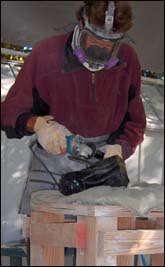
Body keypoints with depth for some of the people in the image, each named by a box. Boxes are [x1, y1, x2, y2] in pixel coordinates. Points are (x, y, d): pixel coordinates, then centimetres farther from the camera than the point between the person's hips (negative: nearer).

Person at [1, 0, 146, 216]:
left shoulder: (128, 59, -1)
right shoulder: (45, 54, -9)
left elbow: (135, 121, 9)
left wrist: (119, 147, -11)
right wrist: (38, 124, -24)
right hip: (52, 161, -2)